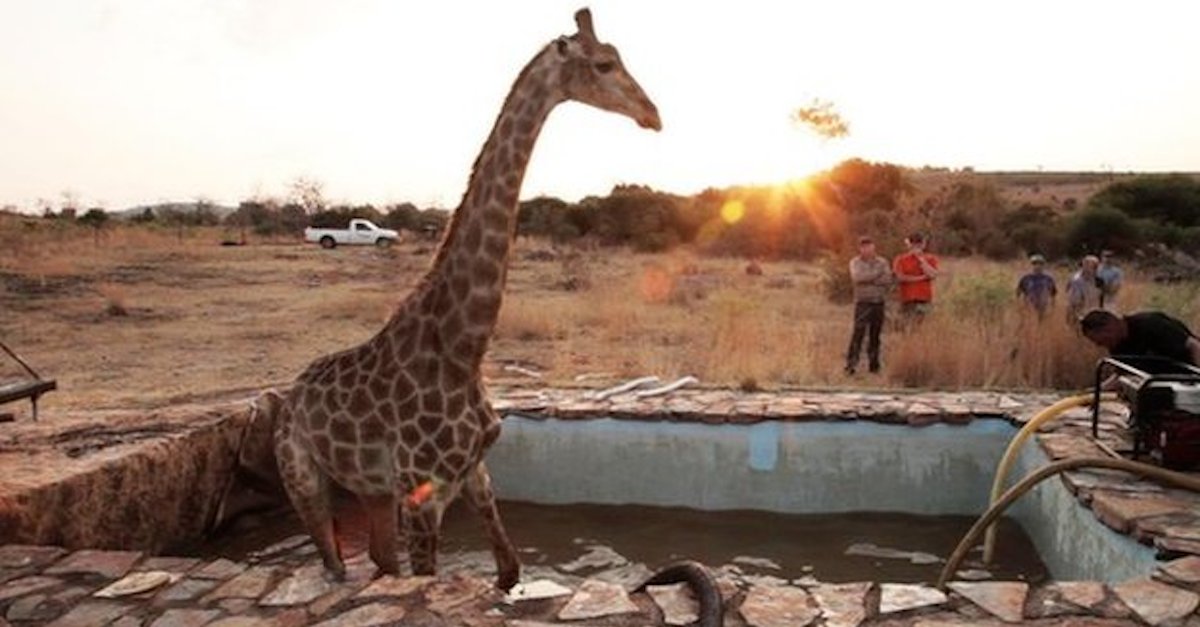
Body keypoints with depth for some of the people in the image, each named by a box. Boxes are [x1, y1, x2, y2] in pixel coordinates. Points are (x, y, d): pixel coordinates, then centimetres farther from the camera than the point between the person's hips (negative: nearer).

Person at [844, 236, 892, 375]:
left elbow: (888, 280, -5)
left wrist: (868, 279, -11)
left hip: (879, 302, 3)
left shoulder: (882, 262, 8)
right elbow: (857, 277, -16)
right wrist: (876, 274, -9)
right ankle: (851, 364, -12)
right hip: (863, 302, -3)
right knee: (858, 332, -12)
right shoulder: (855, 262, 3)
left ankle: (874, 365, 17)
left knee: (875, 335, 8)